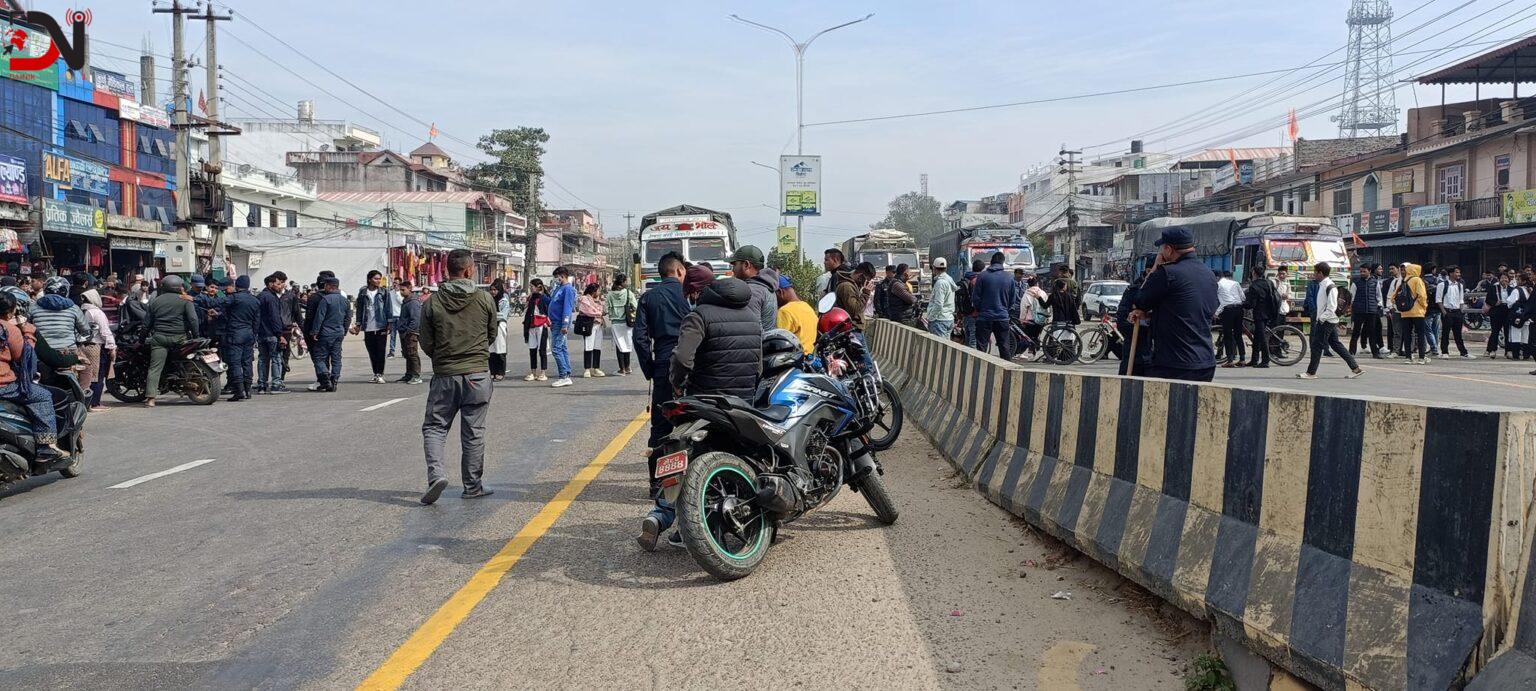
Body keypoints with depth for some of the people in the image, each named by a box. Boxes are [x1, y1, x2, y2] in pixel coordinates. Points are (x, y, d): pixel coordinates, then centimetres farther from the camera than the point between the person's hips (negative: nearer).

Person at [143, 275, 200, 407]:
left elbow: (147, 323, 14)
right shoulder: (185, 300, 3)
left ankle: (150, 398, -11)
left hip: (159, 338, 2)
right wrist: (195, 336, -2)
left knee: (155, 368, -2)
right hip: (179, 338, -2)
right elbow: (193, 319, -8)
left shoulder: (155, 301, 13)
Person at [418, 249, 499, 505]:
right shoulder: (484, 298, -5)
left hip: (444, 376, 0)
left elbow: (426, 344, 2)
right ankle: (472, 486, 15)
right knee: (473, 432, 8)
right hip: (478, 374, 0)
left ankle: (436, 474, -9)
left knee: (434, 427, 11)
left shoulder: (433, 302, -4)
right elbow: (492, 335, 7)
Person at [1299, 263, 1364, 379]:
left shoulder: (1330, 287, -17)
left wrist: (1321, 318, -20)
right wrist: (1319, 318, 15)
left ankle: (1311, 373, 1)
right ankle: (1355, 368, 15)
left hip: (1327, 321, -10)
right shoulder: (1321, 284, 12)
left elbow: (1332, 308, -21)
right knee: (1336, 345, 12)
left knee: (1317, 345, -5)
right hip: (1322, 320, 10)